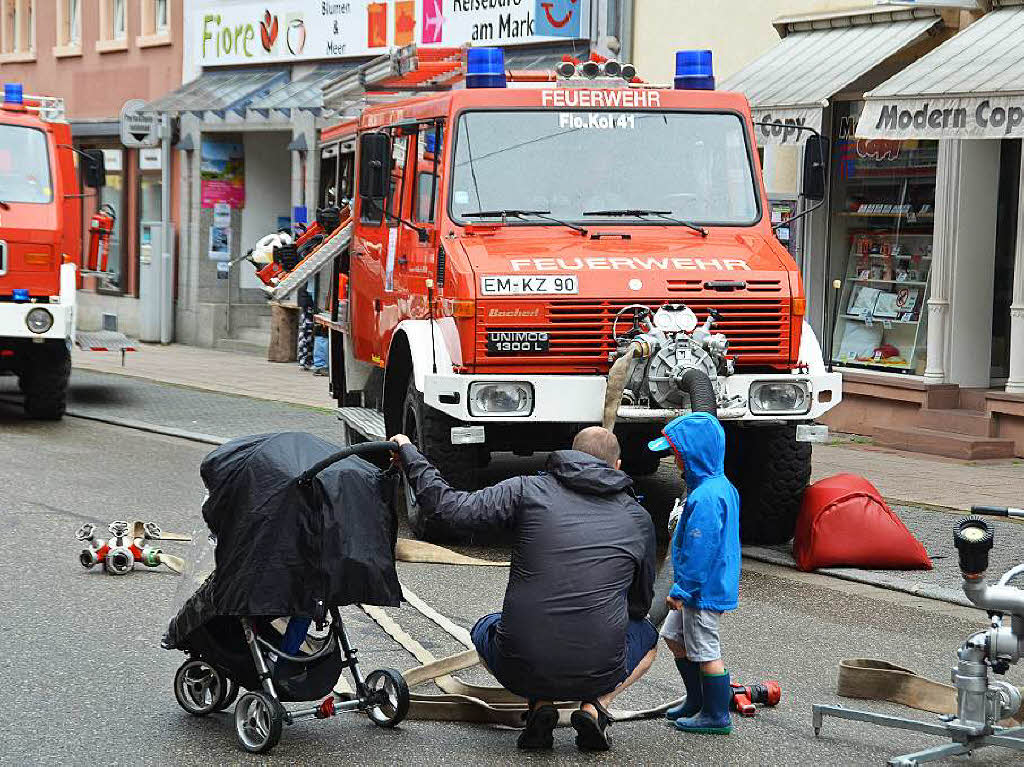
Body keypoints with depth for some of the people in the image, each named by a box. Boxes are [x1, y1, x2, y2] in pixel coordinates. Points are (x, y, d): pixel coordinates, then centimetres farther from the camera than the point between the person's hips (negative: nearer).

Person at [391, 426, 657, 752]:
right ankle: (594, 708, 7)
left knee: (484, 631, 36)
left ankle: (540, 706, 10)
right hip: (598, 673, 0)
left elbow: (448, 510, -5)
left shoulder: (528, 491, 0)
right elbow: (640, 605, 18)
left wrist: (408, 453, 9)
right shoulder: (638, 518, 7)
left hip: (520, 671, 0)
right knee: (647, 637, 34)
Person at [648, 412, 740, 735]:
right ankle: (697, 700, 33)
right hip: (712, 584, 11)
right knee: (674, 636, 22)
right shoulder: (722, 486, 8)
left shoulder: (705, 496, -26)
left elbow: (699, 549, -26)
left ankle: (717, 717, 11)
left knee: (705, 652, 0)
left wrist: (682, 590, -19)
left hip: (704, 591, -11)